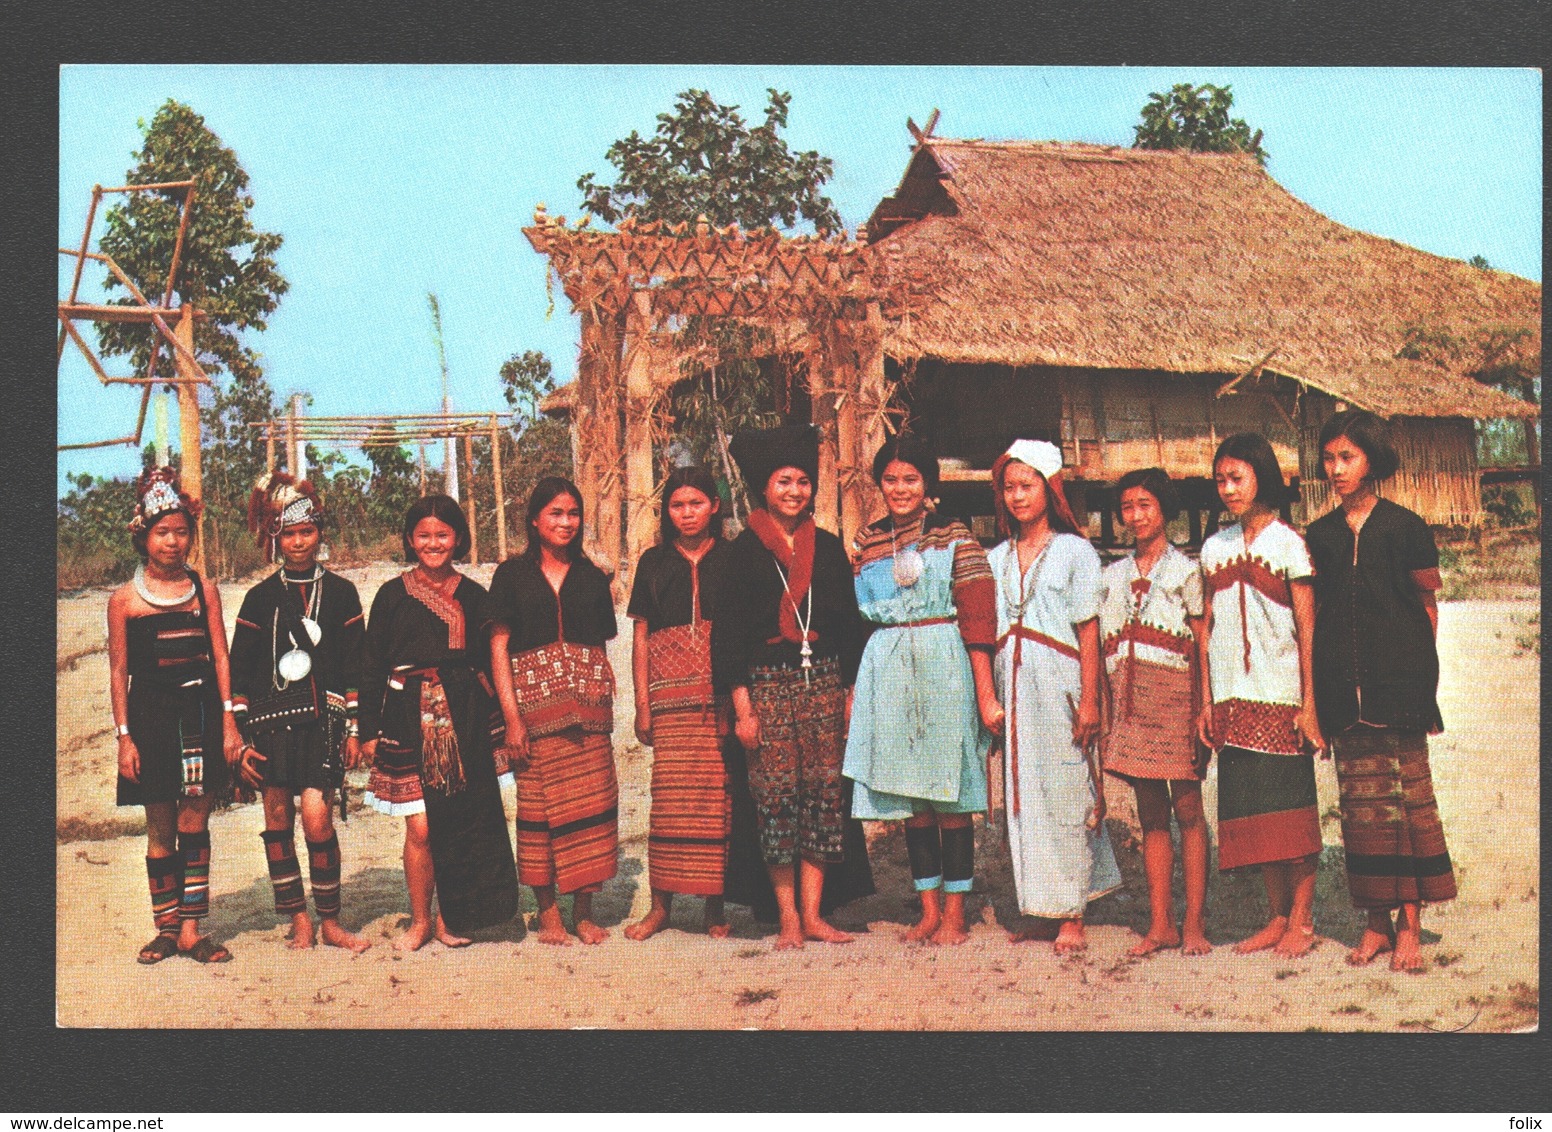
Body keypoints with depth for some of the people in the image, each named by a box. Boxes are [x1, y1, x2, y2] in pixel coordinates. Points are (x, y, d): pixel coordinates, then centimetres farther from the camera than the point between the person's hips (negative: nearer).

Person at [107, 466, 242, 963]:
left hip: (201, 712, 1)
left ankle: (191, 929, 3)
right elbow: (118, 671, 3)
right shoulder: (125, 599, 2)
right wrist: (124, 736, -2)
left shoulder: (204, 589, 6)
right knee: (161, 827, 5)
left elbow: (220, 657, 5)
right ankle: (166, 927, 14)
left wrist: (228, 721, -1)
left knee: (194, 820, -1)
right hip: (152, 716, -1)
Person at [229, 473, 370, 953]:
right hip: (272, 719, 1)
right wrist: (242, 738, 1)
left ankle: (329, 921, 1)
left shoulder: (341, 593, 8)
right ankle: (299, 919, 14)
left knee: (317, 817, -12)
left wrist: (353, 727, 3)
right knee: (278, 818, 2)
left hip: (324, 718, -1)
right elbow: (239, 673, 7)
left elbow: (354, 666, 9)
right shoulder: (260, 598, 7)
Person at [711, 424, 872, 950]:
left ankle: (813, 914, 7)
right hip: (768, 684, -3)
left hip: (824, 682, 3)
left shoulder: (827, 547, 11)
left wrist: (850, 692, 6)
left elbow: (849, 625, 13)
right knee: (777, 794, -5)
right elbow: (728, 632, -1)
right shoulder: (745, 551, 1)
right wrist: (742, 708, -7)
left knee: (824, 791, 0)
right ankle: (788, 917, 4)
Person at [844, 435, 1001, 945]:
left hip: (945, 668, -3)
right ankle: (929, 909, 16)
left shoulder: (954, 537, 0)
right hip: (888, 672, 4)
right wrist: (853, 689, 9)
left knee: (950, 796, 0)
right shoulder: (866, 541, 11)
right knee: (911, 799, 7)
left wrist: (986, 694, -10)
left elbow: (977, 622, -5)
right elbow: (856, 620, 13)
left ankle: (955, 913, 8)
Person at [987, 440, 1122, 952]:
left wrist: (1089, 700, -11)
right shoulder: (996, 558, 14)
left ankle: (1071, 916, 3)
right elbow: (985, 632, 12)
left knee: (1065, 795, -2)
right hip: (1012, 687, 5)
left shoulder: (1075, 551, 1)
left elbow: (1088, 632, -4)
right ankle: (1037, 908, 14)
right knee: (1021, 795, 5)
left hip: (1059, 684, -5)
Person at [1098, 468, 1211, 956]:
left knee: (1187, 810, -2)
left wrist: (1205, 711, -7)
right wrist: (1100, 711, 6)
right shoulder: (1111, 576, 14)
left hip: (1175, 695, -4)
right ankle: (1160, 923, 10)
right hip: (1130, 700, 4)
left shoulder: (1185, 572, 4)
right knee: (1151, 814, 6)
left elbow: (1203, 645, 0)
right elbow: (1102, 647, 13)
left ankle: (1194, 922, 3)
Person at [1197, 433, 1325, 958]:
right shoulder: (1214, 549, 11)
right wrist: (1206, 701, 8)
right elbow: (1208, 629, 12)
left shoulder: (1287, 543, -2)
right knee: (1251, 807, 6)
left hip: (1281, 694, -4)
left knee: (1291, 804, -1)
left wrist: (1309, 702, -9)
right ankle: (1277, 915, 15)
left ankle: (1302, 918, 9)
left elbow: (1307, 628, -4)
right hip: (1233, 697, 4)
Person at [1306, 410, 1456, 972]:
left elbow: (1427, 604, 8)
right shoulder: (1320, 535, 11)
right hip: (1343, 686, 3)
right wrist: (1316, 692, 8)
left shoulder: (1404, 527, 2)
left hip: (1397, 681, -3)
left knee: (1406, 796, -3)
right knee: (1360, 802, 4)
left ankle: (1411, 924, 2)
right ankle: (1377, 921, 11)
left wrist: (1418, 672, 5)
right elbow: (1316, 610, 13)